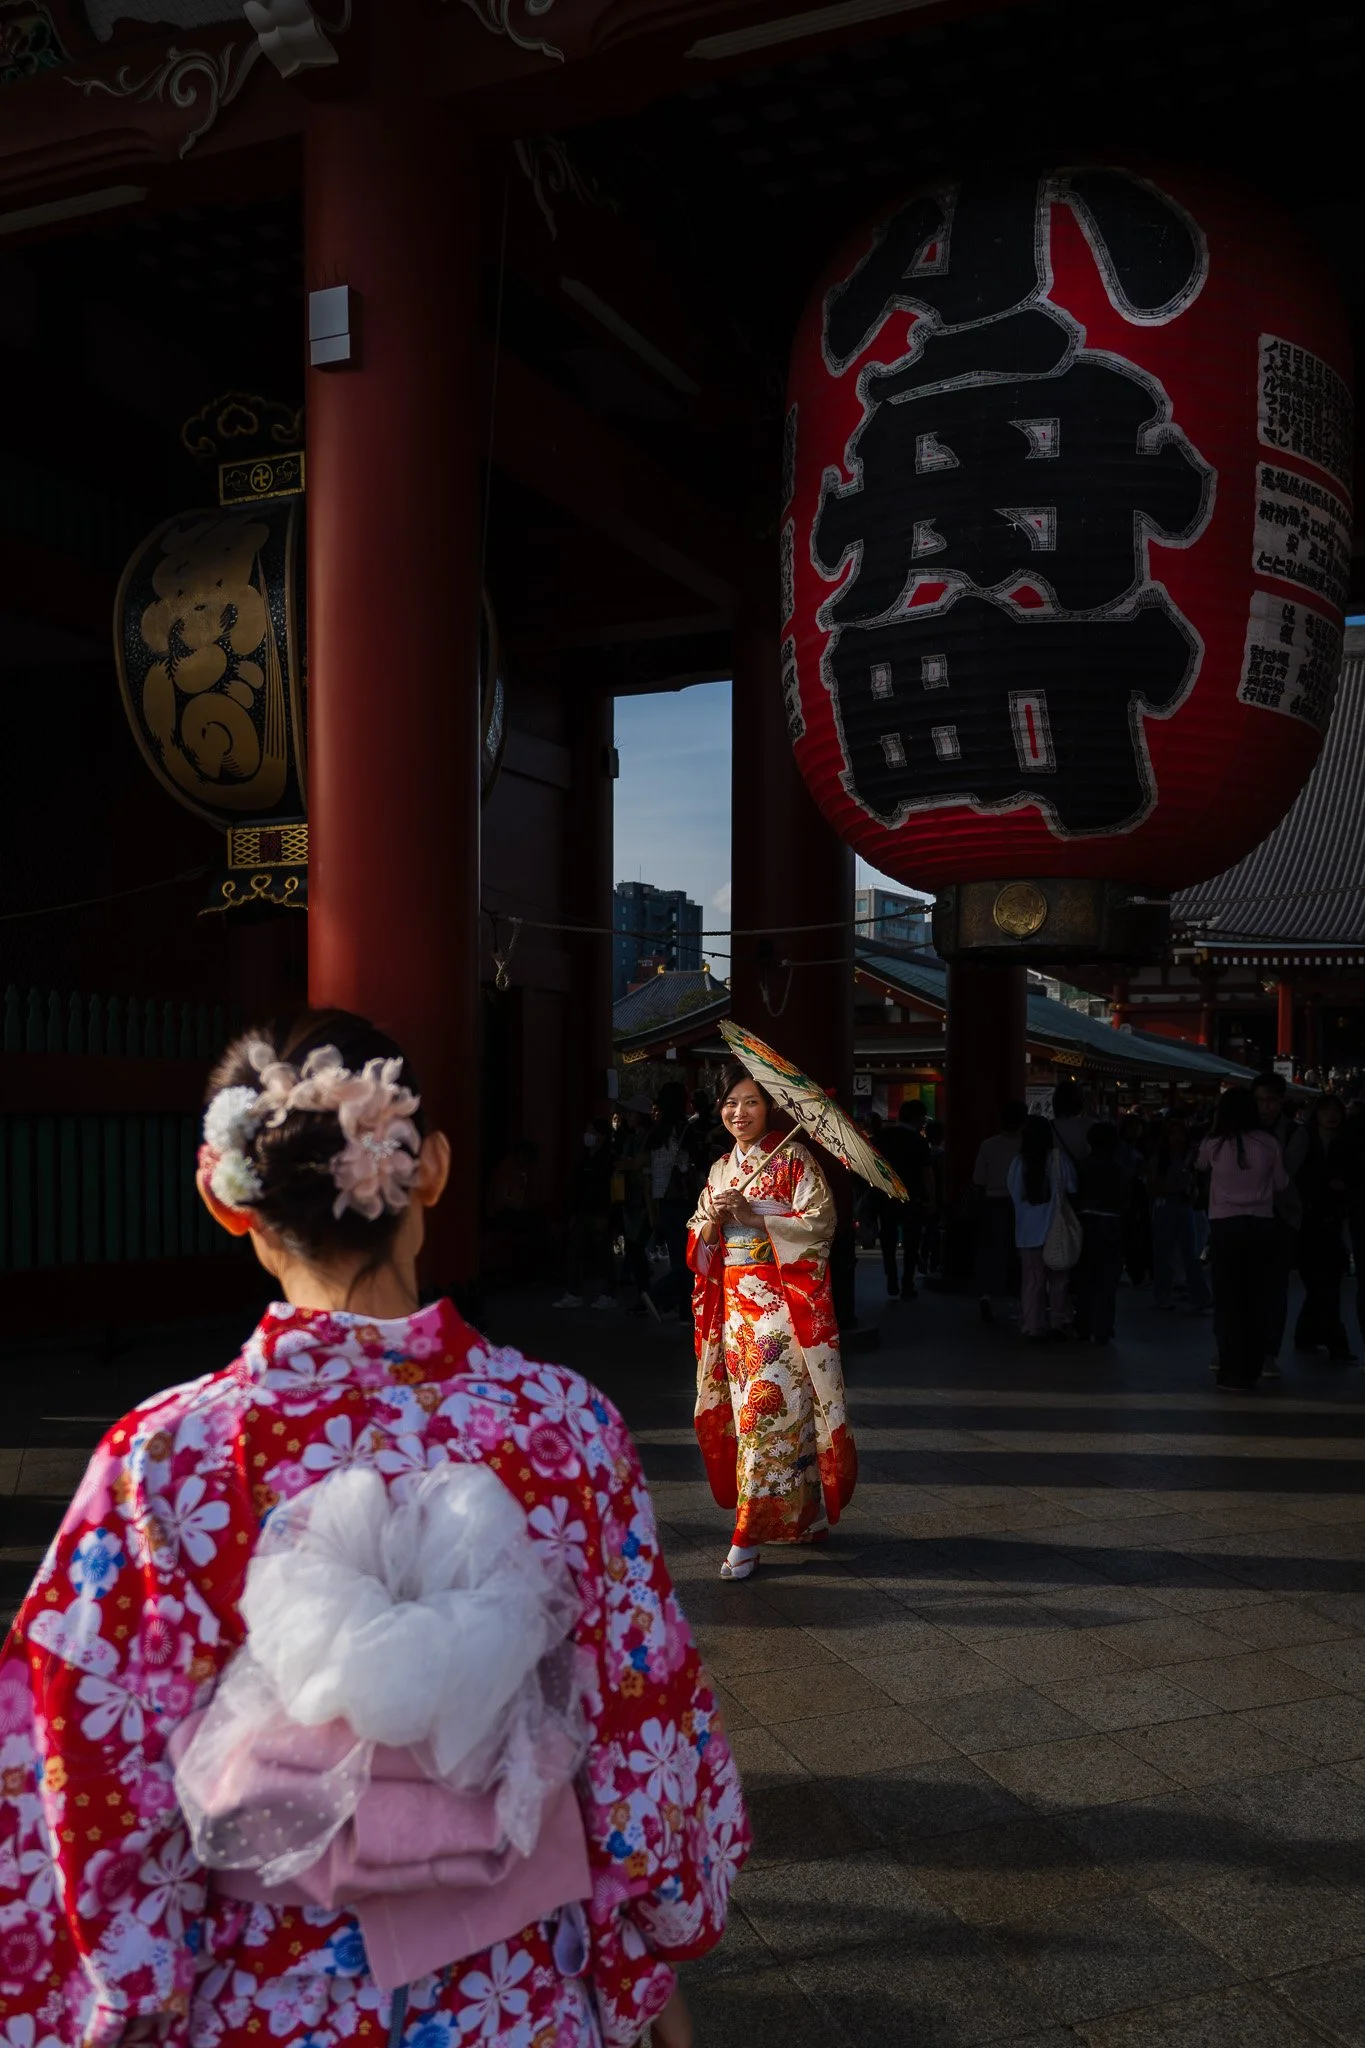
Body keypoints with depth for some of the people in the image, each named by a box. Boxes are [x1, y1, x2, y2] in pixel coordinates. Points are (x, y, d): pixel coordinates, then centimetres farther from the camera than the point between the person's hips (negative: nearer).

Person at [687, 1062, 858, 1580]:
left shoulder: (793, 1159, -3)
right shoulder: (719, 1171, 15)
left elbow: (819, 1224, -12)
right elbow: (698, 1244, 14)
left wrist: (752, 1212, -17)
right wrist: (712, 1218, -8)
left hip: (782, 1303, -6)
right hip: (734, 1302, 6)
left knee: (767, 1407, -10)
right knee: (764, 1408, 8)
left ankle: (750, 1536, -8)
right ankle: (807, 1513, 23)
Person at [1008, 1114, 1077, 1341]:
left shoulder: (1018, 1163, -6)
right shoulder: (1058, 1158, -11)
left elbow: (1013, 1192, 5)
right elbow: (1072, 1188, -6)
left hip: (1028, 1232, 1)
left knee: (1033, 1280, 8)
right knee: (1058, 1279, 13)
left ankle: (1035, 1327, 9)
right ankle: (1058, 1323, 18)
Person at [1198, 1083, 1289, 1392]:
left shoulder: (1213, 1144, -4)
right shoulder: (1269, 1143, -5)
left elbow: (1201, 1166, 18)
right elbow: (1281, 1184, 6)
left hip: (1225, 1227, 0)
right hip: (1262, 1227, 0)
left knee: (1228, 1301, 6)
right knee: (1259, 1301, 9)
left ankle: (1232, 1373, 6)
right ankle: (1251, 1372, 13)